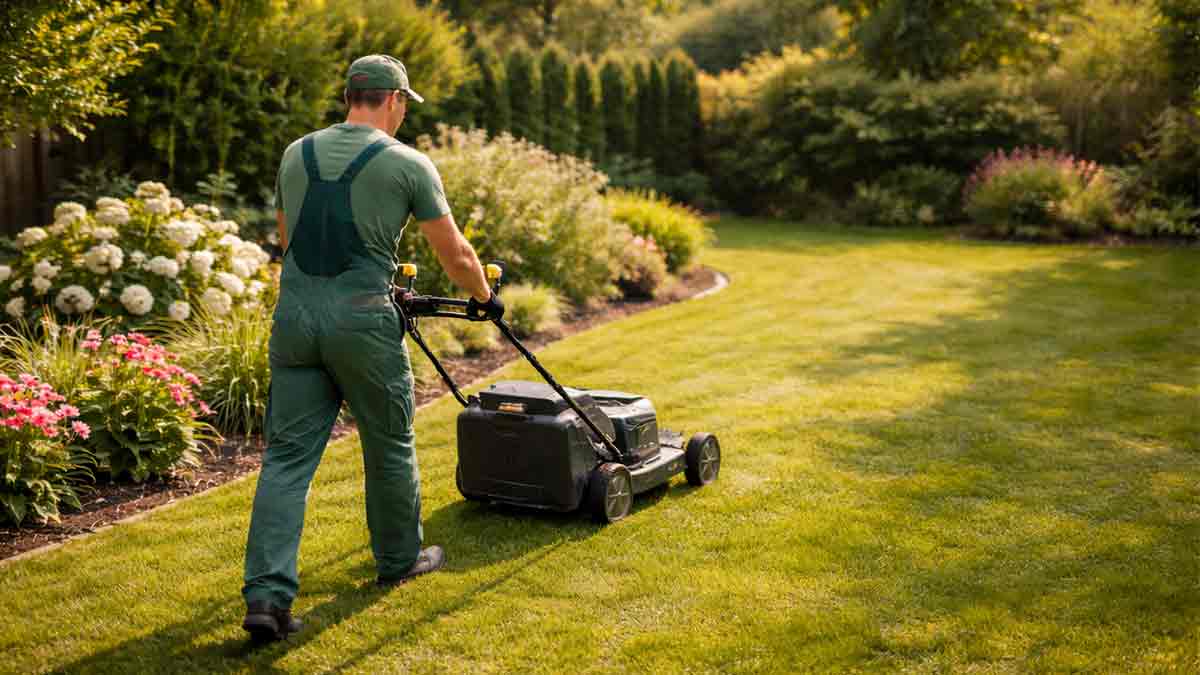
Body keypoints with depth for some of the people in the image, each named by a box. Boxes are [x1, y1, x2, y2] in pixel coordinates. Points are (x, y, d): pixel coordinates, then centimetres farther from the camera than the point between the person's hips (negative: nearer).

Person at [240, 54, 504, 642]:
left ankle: (267, 596, -2)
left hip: (295, 312, 4)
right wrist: (484, 298, 22)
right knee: (390, 446, 16)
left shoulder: (297, 154, 13)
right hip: (362, 318, -4)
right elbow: (455, 254, 4)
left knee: (288, 455, 5)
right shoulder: (407, 164, -1)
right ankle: (400, 559, 34)